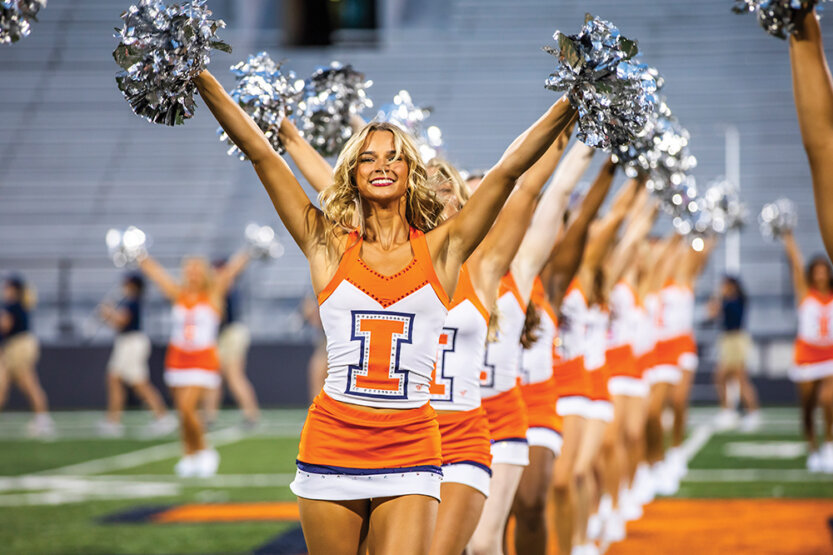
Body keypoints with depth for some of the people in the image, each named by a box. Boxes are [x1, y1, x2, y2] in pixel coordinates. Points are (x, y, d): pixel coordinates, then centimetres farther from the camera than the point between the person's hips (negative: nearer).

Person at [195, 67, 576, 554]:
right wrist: (199, 76, 2)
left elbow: (511, 167, 3)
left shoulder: (441, 248, 7)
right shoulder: (329, 245, 6)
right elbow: (259, 151, 4)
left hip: (411, 449, -1)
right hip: (333, 443, 1)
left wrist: (575, 101, 0)